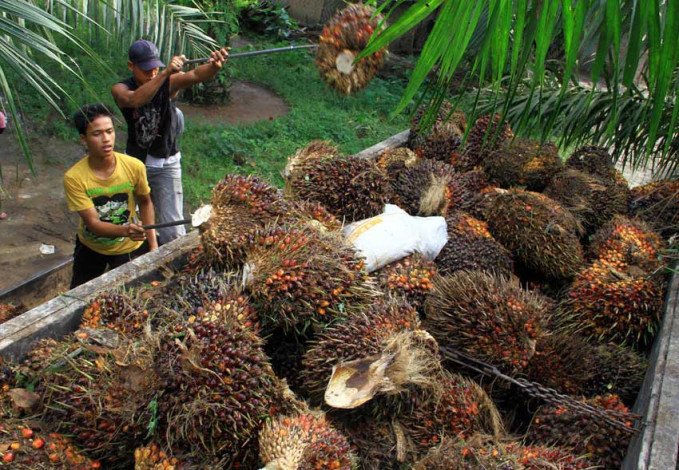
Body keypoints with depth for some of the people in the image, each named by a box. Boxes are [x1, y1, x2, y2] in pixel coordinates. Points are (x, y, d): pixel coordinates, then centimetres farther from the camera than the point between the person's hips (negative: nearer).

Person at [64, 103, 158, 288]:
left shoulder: (134, 167, -23)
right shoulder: (74, 178, -26)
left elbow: (145, 202, -5)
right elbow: (93, 223, -27)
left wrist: (153, 244, -8)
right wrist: (124, 230, -46)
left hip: (129, 247, 0)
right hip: (90, 246, 1)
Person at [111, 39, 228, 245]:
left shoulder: (169, 82, -16)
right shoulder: (121, 89, -14)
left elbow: (196, 75, -37)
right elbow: (134, 100, -39)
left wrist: (214, 66, -61)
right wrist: (166, 72, -52)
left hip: (166, 164, -2)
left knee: (173, 230, -5)